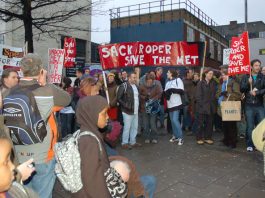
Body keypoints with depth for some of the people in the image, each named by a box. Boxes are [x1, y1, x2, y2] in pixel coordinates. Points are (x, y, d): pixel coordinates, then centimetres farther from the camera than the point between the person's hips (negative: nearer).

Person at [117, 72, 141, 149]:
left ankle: (133, 142, 26)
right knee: (127, 127, -2)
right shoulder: (124, 86, -12)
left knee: (134, 127, 13)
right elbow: (119, 98, -13)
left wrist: (138, 106, 12)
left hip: (135, 111, 8)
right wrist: (126, 105, -19)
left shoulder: (135, 86, 13)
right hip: (127, 111, -8)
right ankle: (124, 143, 11)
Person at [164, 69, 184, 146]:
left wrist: (173, 90, -21)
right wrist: (166, 94, -6)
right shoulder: (168, 82, 19)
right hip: (170, 104, 7)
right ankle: (175, 136, 21)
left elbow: (181, 91, -12)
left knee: (175, 120, -14)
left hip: (176, 103, -7)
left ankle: (180, 137, -6)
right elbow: (165, 92, 16)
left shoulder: (178, 80, -3)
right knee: (172, 121, 10)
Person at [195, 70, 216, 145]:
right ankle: (199, 138, 8)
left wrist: (213, 104, -1)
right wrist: (201, 104, -13)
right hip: (202, 107, -4)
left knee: (209, 123, 8)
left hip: (210, 107, 4)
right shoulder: (200, 83, -2)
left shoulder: (213, 83, 12)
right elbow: (198, 96, -6)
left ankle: (208, 138, 17)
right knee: (201, 123, 0)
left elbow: (214, 94, 10)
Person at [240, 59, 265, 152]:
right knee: (250, 126, 4)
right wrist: (248, 83, -14)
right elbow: (241, 89, 0)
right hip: (249, 105, -1)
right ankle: (250, 145, 13)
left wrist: (257, 92, -16)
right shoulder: (246, 77, 6)